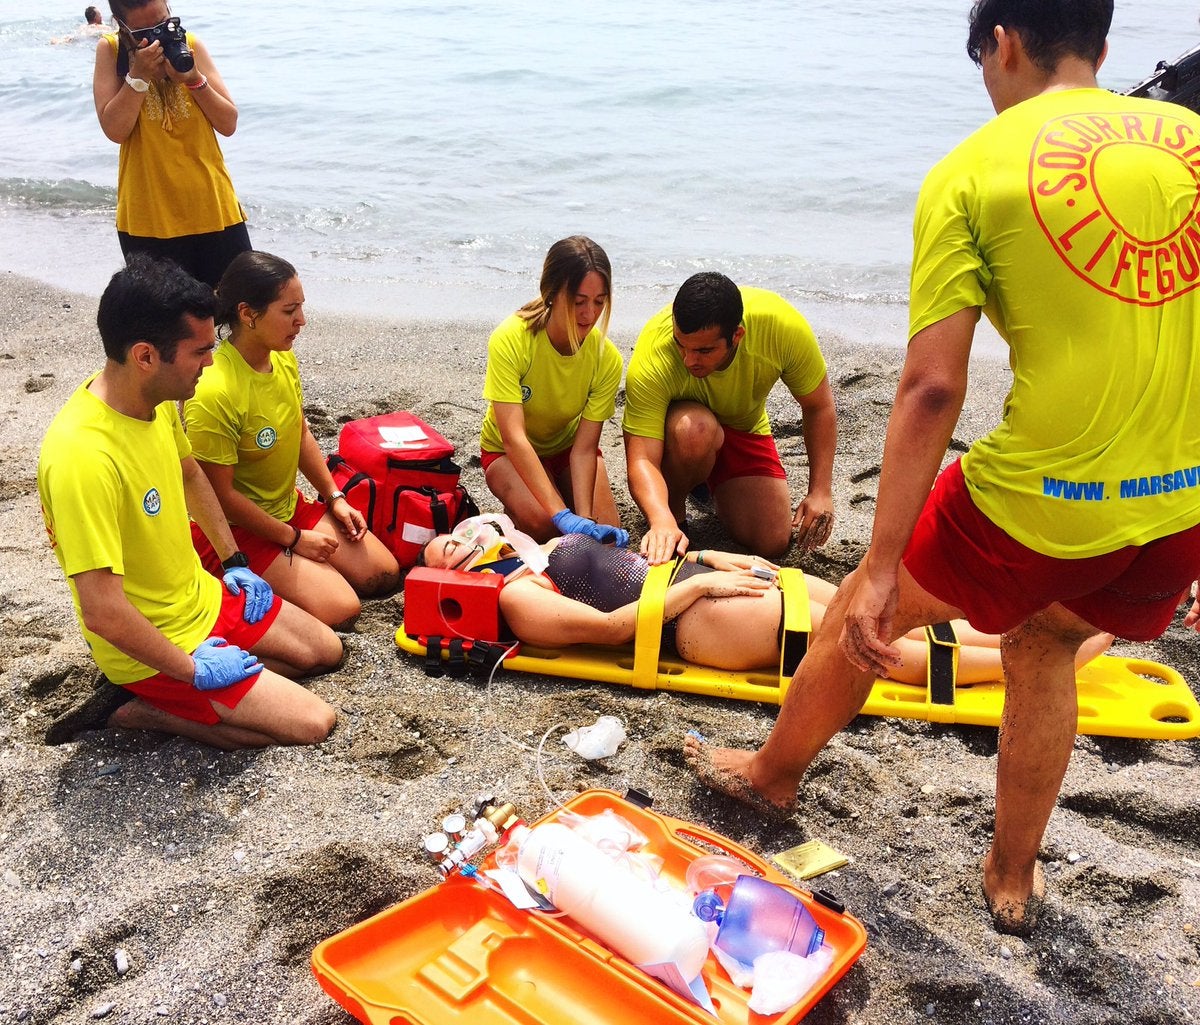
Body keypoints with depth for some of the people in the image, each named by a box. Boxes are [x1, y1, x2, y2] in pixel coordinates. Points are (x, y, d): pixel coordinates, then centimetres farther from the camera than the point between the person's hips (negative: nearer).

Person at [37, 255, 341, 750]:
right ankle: (150, 710, -1)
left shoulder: (158, 397, -7)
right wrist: (194, 671, -21)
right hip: (152, 648, -9)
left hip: (202, 596, 9)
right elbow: (102, 610, -33)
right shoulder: (83, 457, -35)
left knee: (326, 650, 17)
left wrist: (235, 563, 12)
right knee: (314, 722, -11)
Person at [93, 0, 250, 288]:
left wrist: (194, 79, -14)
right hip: (147, 216, -1)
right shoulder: (110, 51, -2)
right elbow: (115, 130, -11)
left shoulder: (191, 45, 2)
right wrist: (139, 75, -19)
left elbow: (228, 124, -1)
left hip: (213, 208, 1)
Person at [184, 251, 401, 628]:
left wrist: (335, 497, 6)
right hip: (235, 529, -8)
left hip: (289, 505, 8)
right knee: (340, 608, -19)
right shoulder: (213, 392, -29)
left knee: (383, 573, 5)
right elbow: (220, 495, -23)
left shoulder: (284, 358, -5)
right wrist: (294, 539, -15)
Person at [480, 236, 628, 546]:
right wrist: (565, 516, -45)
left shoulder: (607, 358, -22)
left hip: (567, 446, 3)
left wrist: (585, 518, -38)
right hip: (508, 451, -2)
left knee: (604, 530, -18)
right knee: (543, 523, -30)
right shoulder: (509, 340, -31)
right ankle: (517, 508, 5)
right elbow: (513, 437, -37)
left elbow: (584, 448, -23)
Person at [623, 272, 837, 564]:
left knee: (773, 542, -9)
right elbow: (641, 460, -39)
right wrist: (662, 521, -57)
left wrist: (820, 492, -20)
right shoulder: (651, 359, -37)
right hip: (675, 428, -3)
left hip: (744, 430, 3)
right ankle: (674, 512, -8)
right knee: (696, 428, -39)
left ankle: (714, 485, 22)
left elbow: (819, 407, -15)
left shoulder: (783, 326, -31)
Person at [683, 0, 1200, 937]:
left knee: (864, 613, 20)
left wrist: (880, 571, -10)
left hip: (1038, 502, -5)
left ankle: (772, 773, 44)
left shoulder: (971, 173, -6)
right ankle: (1014, 878, 42)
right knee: (1044, 647, 31)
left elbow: (933, 388, -13)